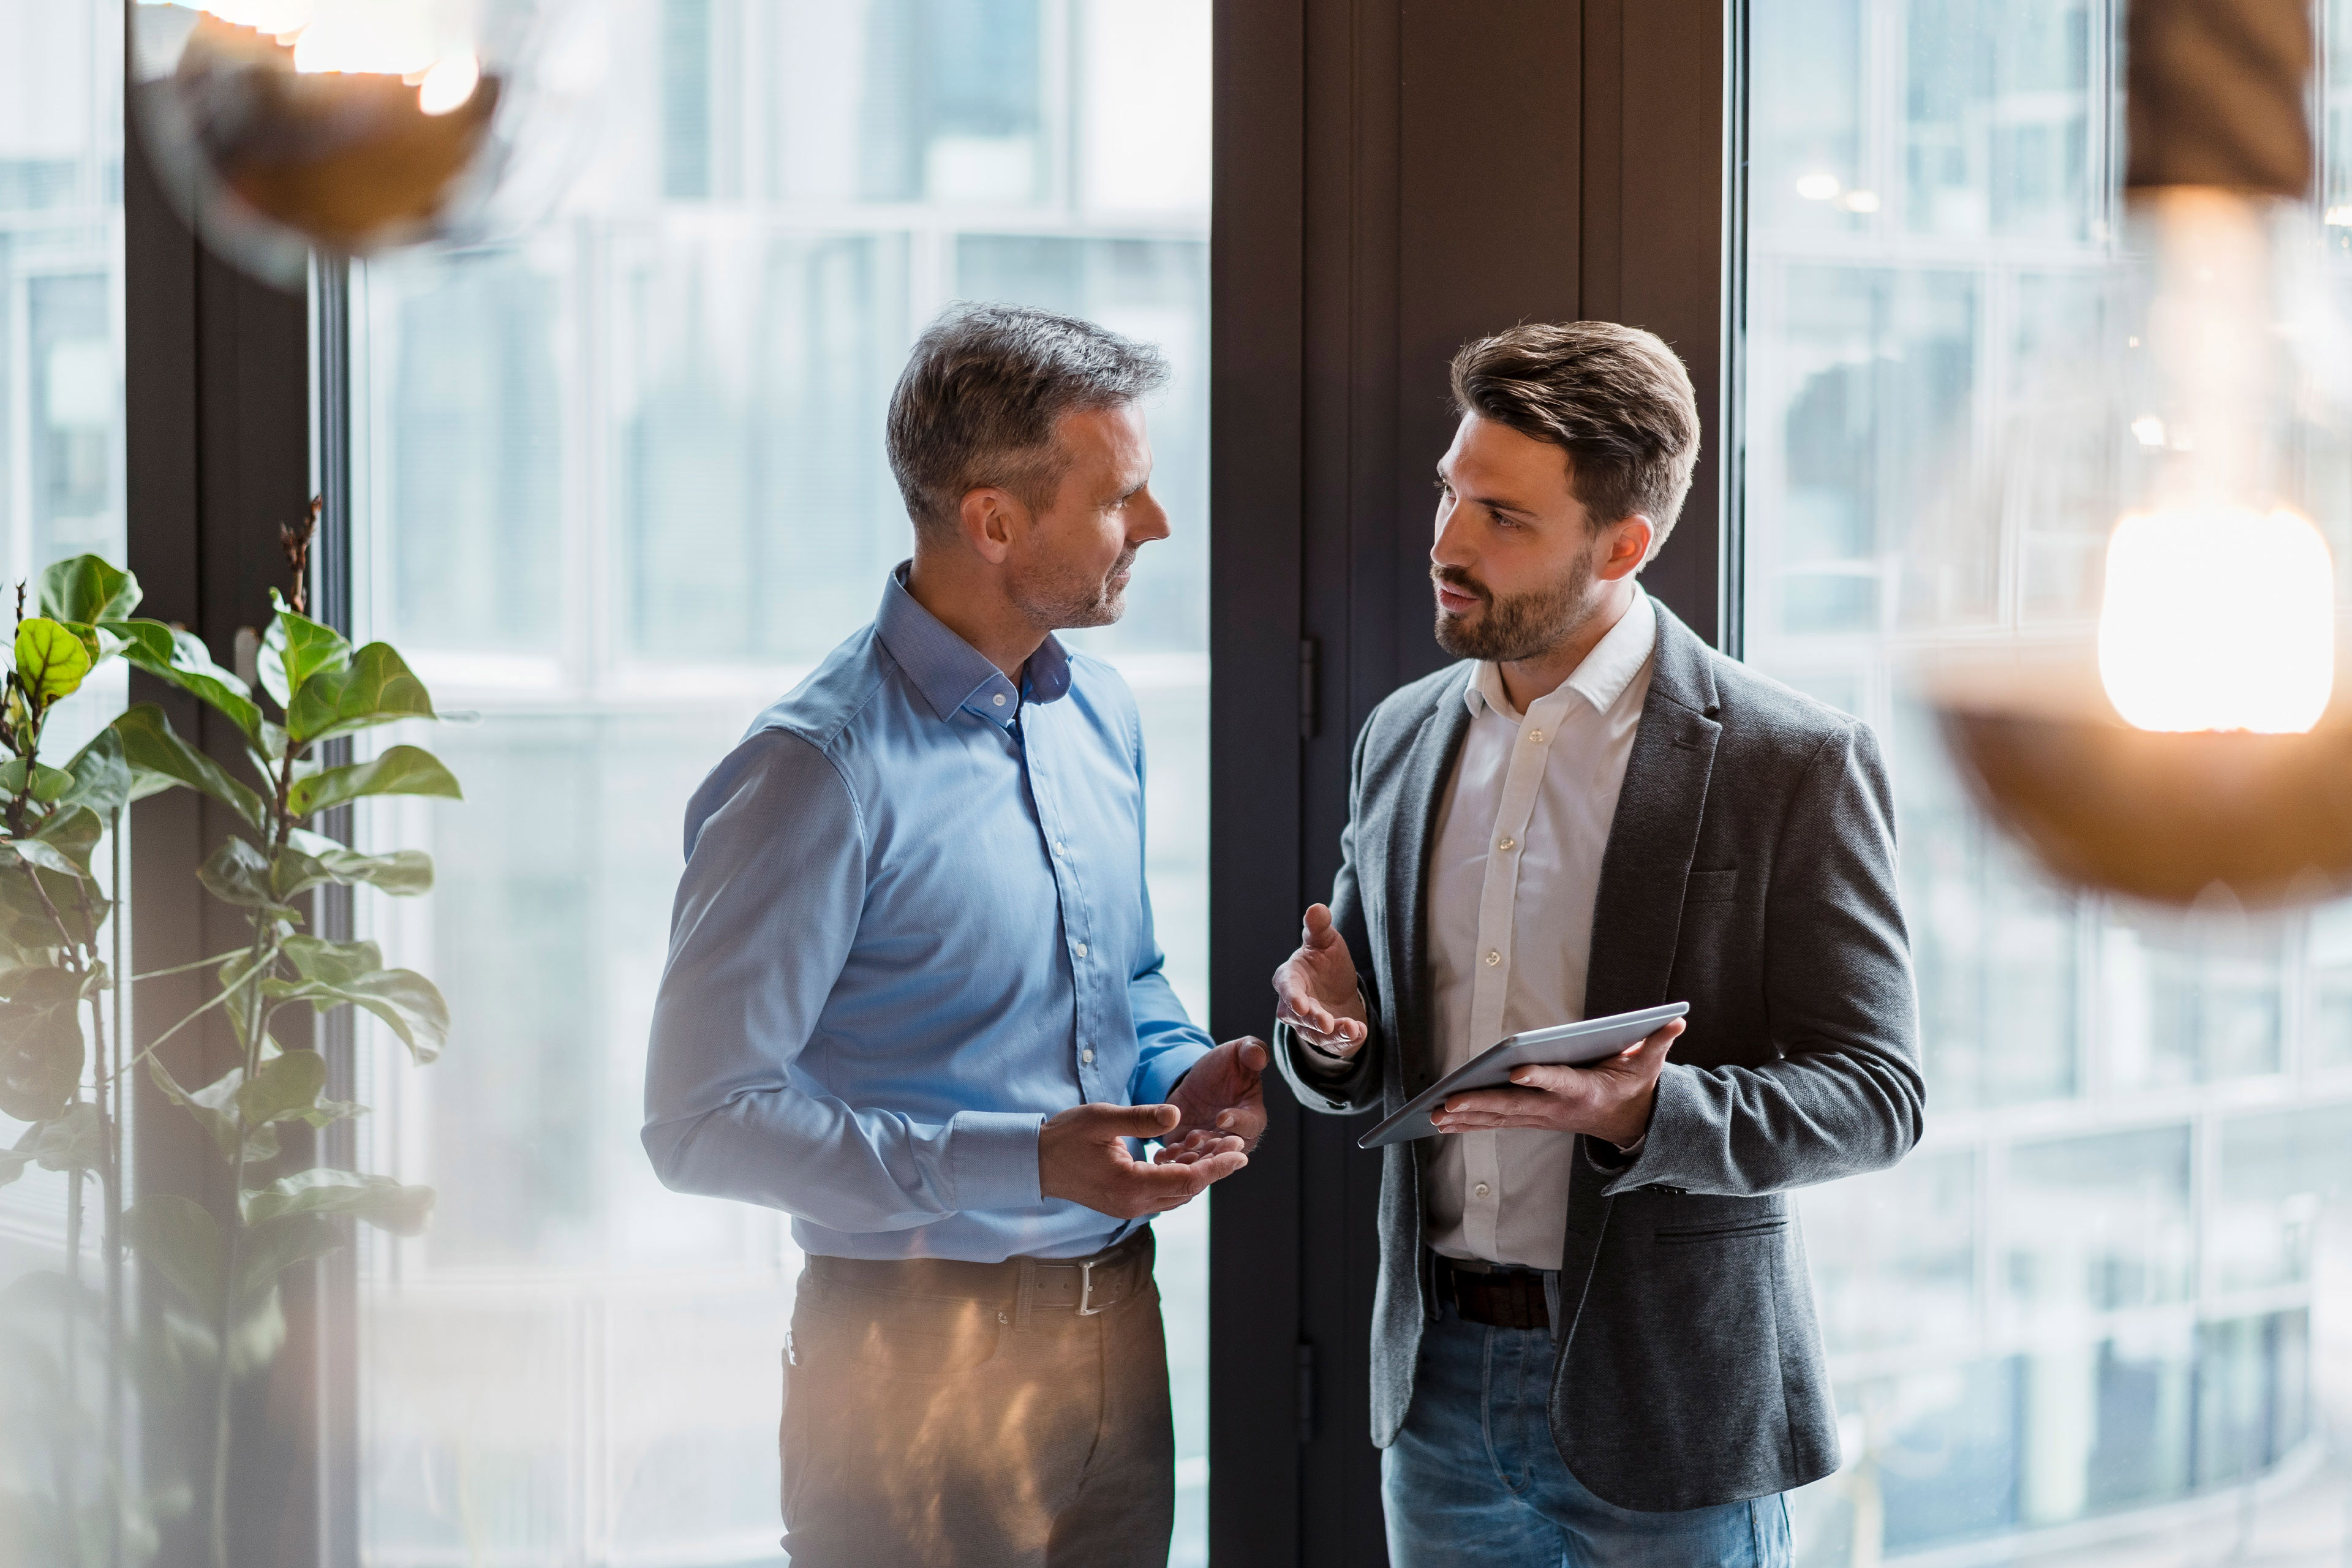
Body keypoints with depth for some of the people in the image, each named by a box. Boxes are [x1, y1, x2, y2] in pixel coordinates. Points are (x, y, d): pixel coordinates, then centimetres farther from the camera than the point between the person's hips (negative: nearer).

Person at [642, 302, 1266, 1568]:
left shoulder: (1099, 714, 9)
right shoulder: (823, 769, -18)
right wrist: (1019, 1163, -24)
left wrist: (1184, 1072, 1)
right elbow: (702, 1121, -19)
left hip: (1118, 1324, 7)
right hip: (923, 1355, -7)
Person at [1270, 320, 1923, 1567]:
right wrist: (1326, 1030, -7)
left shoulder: (1794, 763, -10)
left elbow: (1875, 1090, -10)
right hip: (1441, 1377, 5)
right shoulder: (1404, 738, 7)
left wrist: (1645, 1115, -26)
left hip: (1668, 1399, -5)